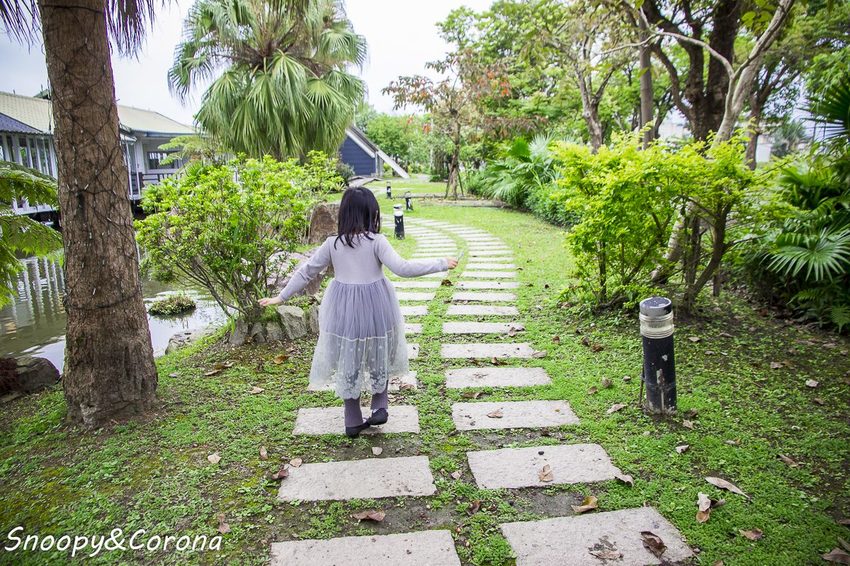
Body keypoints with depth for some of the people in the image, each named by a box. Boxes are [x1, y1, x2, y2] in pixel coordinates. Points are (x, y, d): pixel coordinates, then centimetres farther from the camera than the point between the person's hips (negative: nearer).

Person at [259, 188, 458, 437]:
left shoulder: (332, 243, -4)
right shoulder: (376, 241, -14)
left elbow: (306, 272, 2)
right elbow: (402, 268, -20)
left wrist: (282, 297, 13)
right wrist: (441, 264, -13)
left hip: (343, 311, 2)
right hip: (375, 307, -2)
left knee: (348, 362, 15)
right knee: (379, 356, 23)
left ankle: (353, 422, 25)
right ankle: (380, 407, 21)